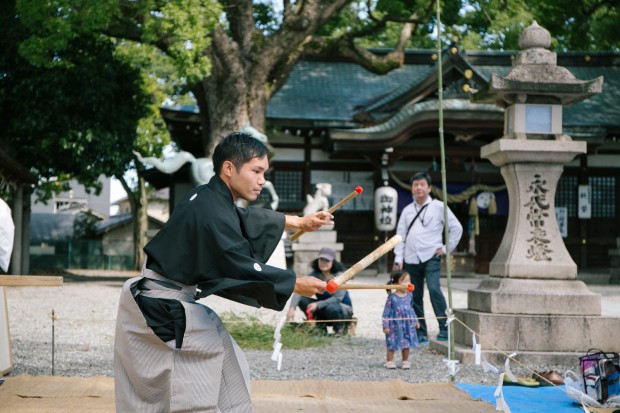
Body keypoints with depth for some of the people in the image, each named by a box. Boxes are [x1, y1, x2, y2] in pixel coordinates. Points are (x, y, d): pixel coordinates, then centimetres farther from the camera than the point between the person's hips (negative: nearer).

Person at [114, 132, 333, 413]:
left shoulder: (209, 198, 7)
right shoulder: (213, 215, -23)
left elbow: (248, 219, 24)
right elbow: (244, 269, -21)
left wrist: (298, 222, 24)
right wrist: (296, 284, -12)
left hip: (158, 304, 9)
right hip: (162, 310, -9)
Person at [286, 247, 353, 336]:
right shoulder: (314, 275, -10)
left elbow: (337, 298, -26)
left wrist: (317, 304, -38)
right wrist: (292, 308, -41)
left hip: (344, 309, -4)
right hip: (324, 308, 4)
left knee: (332, 308, -40)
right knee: (302, 300, -18)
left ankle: (339, 330, -6)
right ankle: (321, 328, -3)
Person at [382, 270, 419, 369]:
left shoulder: (409, 295, 2)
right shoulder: (392, 297, -13)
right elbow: (386, 312, -9)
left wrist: (415, 321, 19)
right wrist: (385, 326, -12)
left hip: (407, 325, 4)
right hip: (395, 326, -4)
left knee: (406, 344, 9)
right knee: (392, 344, 2)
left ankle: (405, 361, 21)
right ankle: (390, 361, 13)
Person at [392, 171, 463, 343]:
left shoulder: (438, 207, 2)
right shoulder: (407, 210, 14)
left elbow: (456, 228, 4)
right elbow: (401, 235, 13)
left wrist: (446, 248, 0)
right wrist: (398, 258, 4)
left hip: (431, 258, -5)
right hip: (411, 260, 5)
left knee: (434, 289, -22)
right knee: (414, 297, 5)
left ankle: (444, 329, -19)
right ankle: (420, 333, 13)